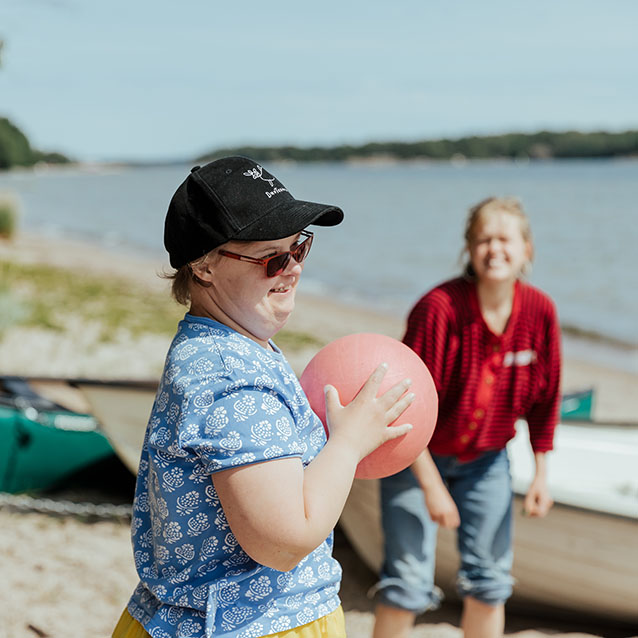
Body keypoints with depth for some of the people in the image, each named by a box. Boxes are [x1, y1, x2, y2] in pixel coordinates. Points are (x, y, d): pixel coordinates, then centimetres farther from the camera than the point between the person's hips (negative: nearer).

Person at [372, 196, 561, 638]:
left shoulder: (540, 311, -13)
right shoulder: (439, 308, -27)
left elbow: (544, 397, 1)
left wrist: (541, 474, 4)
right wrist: (432, 485, -22)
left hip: (486, 459, 5)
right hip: (418, 455, -4)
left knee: (490, 582, 11)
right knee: (408, 583, -2)